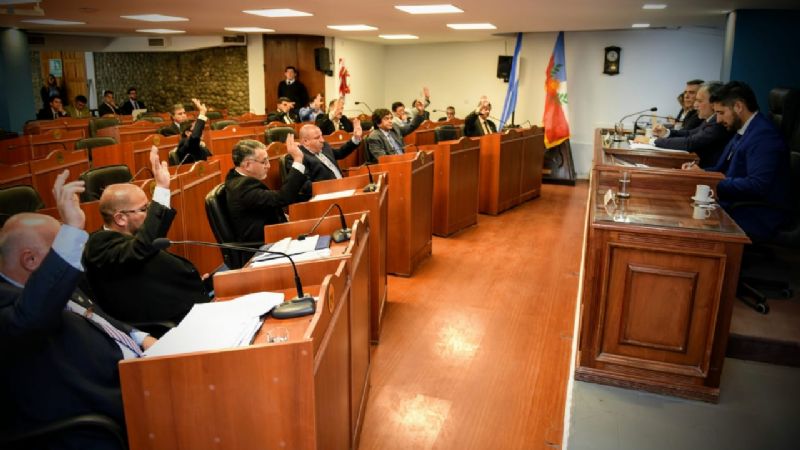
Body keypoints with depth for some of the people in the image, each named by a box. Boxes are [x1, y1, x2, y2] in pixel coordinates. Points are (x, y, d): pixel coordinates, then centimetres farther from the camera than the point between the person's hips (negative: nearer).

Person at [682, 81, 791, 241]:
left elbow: (758, 185, -26)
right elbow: (723, 170, 20)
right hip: (735, 205, 9)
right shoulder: (743, 131, 15)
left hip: (756, 215, -9)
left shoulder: (764, 135, -17)